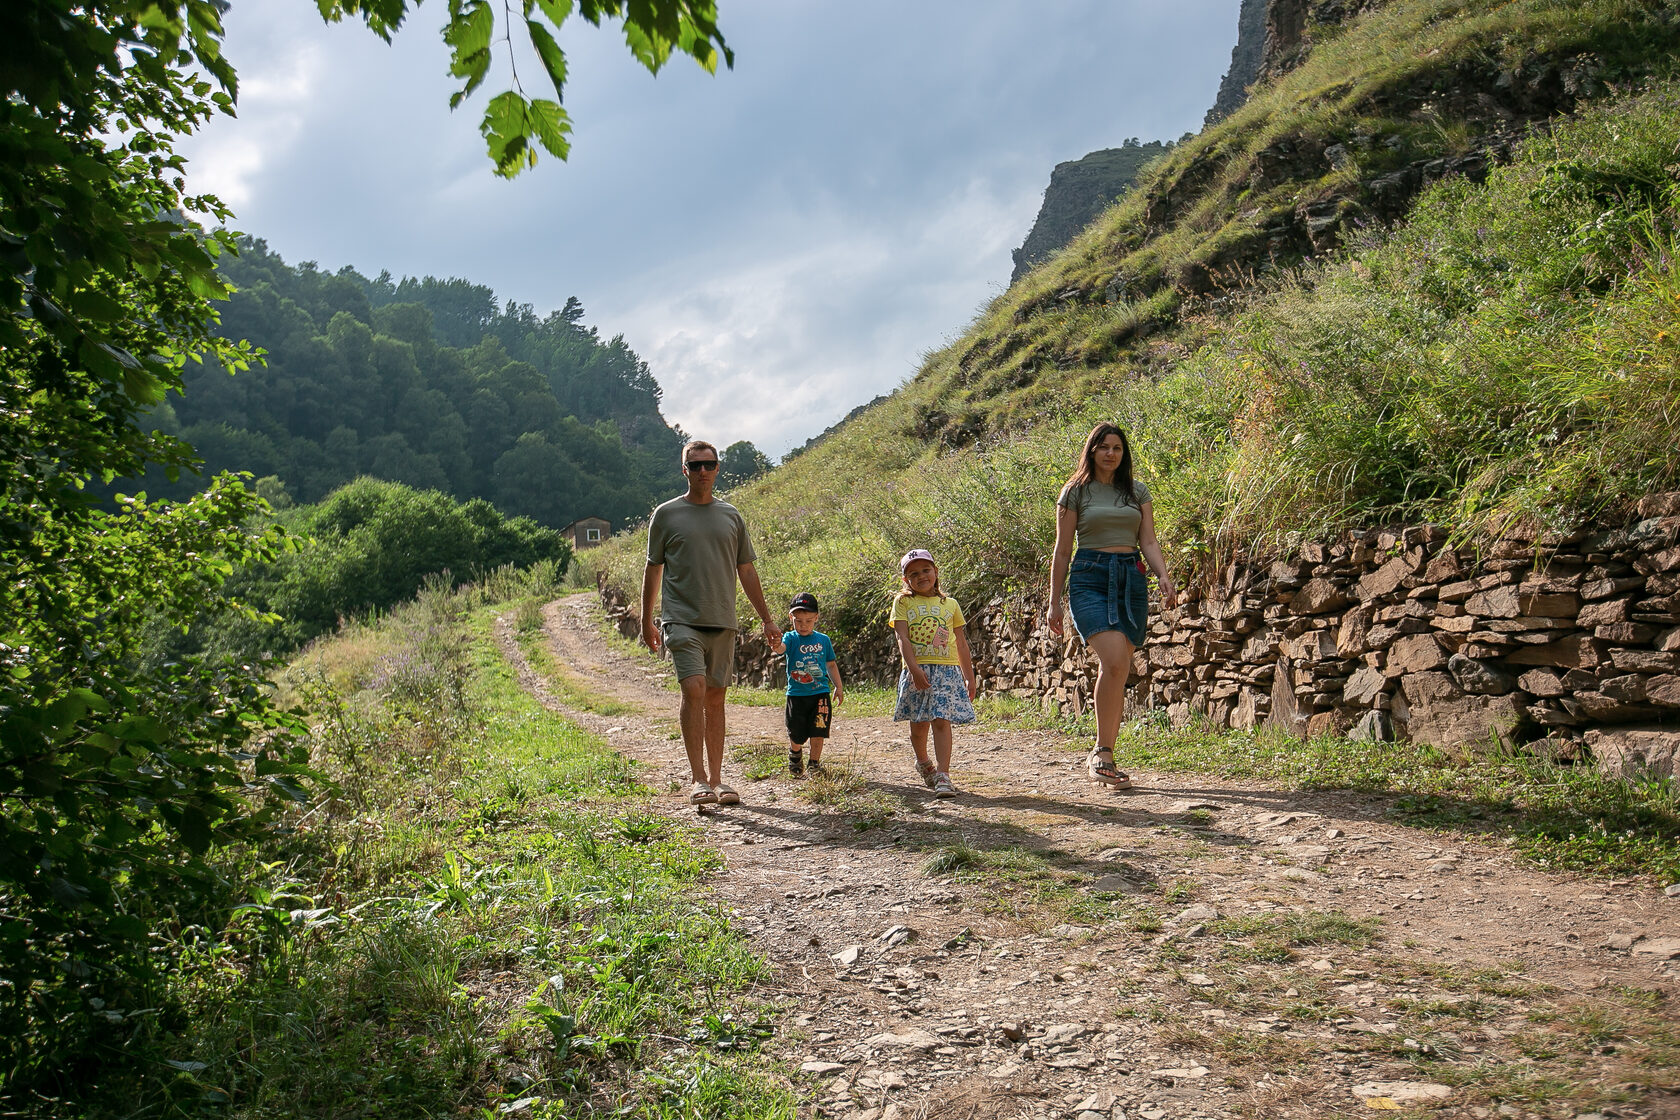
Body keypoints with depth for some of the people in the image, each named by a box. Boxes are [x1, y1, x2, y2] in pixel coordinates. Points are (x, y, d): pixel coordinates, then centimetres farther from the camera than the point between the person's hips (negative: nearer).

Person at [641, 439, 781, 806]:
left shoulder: (731, 515, 13)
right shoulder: (666, 515, 4)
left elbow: (746, 570, 16)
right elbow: (653, 570, 8)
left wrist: (767, 618, 13)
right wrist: (646, 621, 6)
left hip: (723, 622, 3)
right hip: (682, 620, -3)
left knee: (716, 698, 5)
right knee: (694, 689, -17)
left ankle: (716, 780, 11)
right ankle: (699, 779, -12)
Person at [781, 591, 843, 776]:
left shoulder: (823, 640, 5)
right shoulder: (791, 638, -5)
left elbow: (831, 664, 17)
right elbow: (781, 648, -29)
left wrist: (839, 687, 17)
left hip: (820, 693, 2)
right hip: (796, 694, -1)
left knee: (818, 733, -1)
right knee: (796, 736, 6)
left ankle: (815, 763, 19)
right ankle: (795, 754, 38)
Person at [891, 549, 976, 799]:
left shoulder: (950, 604, 13)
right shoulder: (903, 603, 5)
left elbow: (961, 643, 15)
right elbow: (902, 638, -6)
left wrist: (969, 677, 13)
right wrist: (914, 668, -20)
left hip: (947, 670, 0)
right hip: (916, 671, 0)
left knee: (941, 720, -12)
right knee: (918, 724, 8)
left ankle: (943, 775, -15)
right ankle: (923, 763, 35)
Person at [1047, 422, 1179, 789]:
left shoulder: (1137, 491, 15)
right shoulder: (1076, 491, 6)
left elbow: (1148, 541, 10)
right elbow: (1062, 551, 6)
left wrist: (1164, 576, -8)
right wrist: (1054, 601, 5)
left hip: (1132, 579, 3)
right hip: (1090, 578, -3)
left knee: (1116, 670, 2)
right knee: (1115, 661, -22)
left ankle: (1101, 757, 12)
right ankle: (1103, 753, -16)